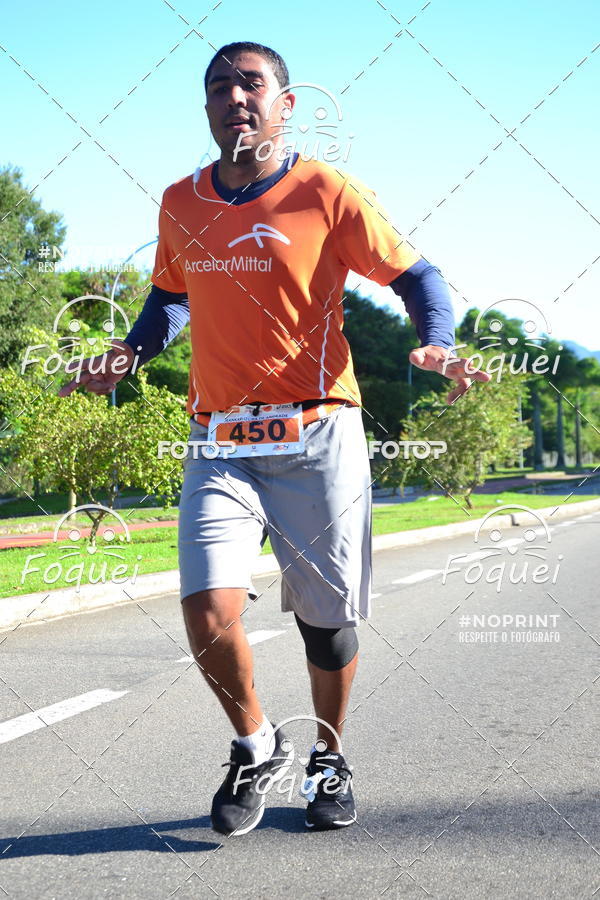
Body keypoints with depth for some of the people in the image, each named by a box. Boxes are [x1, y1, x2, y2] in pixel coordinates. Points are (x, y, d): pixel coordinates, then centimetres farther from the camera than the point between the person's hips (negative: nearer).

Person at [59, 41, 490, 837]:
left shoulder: (326, 192, -3)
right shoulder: (180, 204, 9)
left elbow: (414, 275, 0)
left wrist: (437, 345, -20)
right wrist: (128, 354, 6)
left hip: (317, 437, -2)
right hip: (219, 443, 2)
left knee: (327, 618, 6)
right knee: (208, 616, -13)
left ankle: (329, 758, 33)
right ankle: (257, 748, 17)